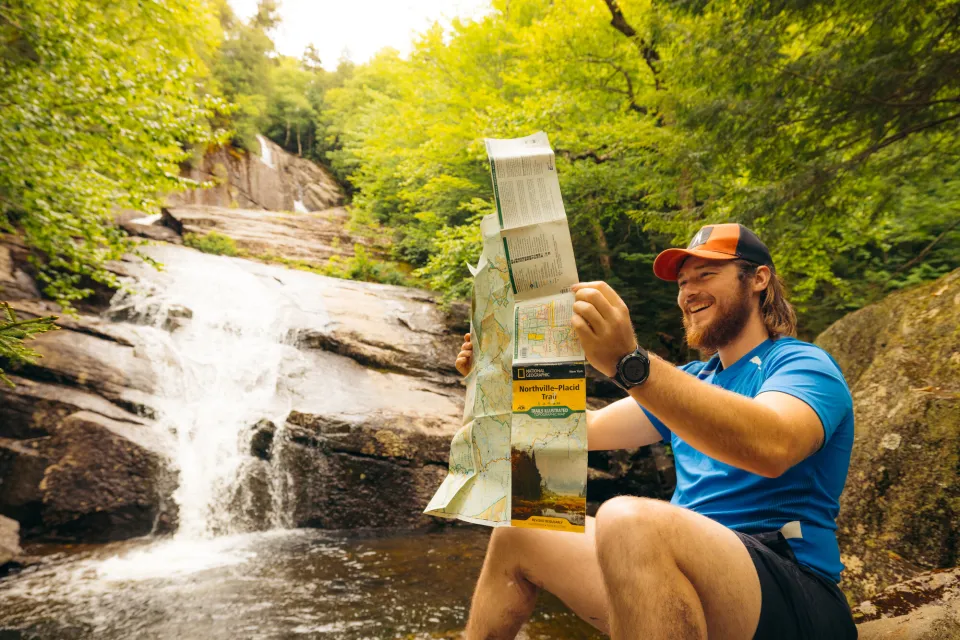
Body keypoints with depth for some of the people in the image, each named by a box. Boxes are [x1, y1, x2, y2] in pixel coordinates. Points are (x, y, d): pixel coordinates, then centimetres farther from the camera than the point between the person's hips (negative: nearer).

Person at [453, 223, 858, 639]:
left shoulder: (802, 364, -4)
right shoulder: (692, 381, 19)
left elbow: (773, 447, -28)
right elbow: (589, 430, 17)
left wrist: (630, 364, -38)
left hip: (791, 596, -8)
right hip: (686, 570, 8)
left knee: (627, 521, -37)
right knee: (517, 535, 9)